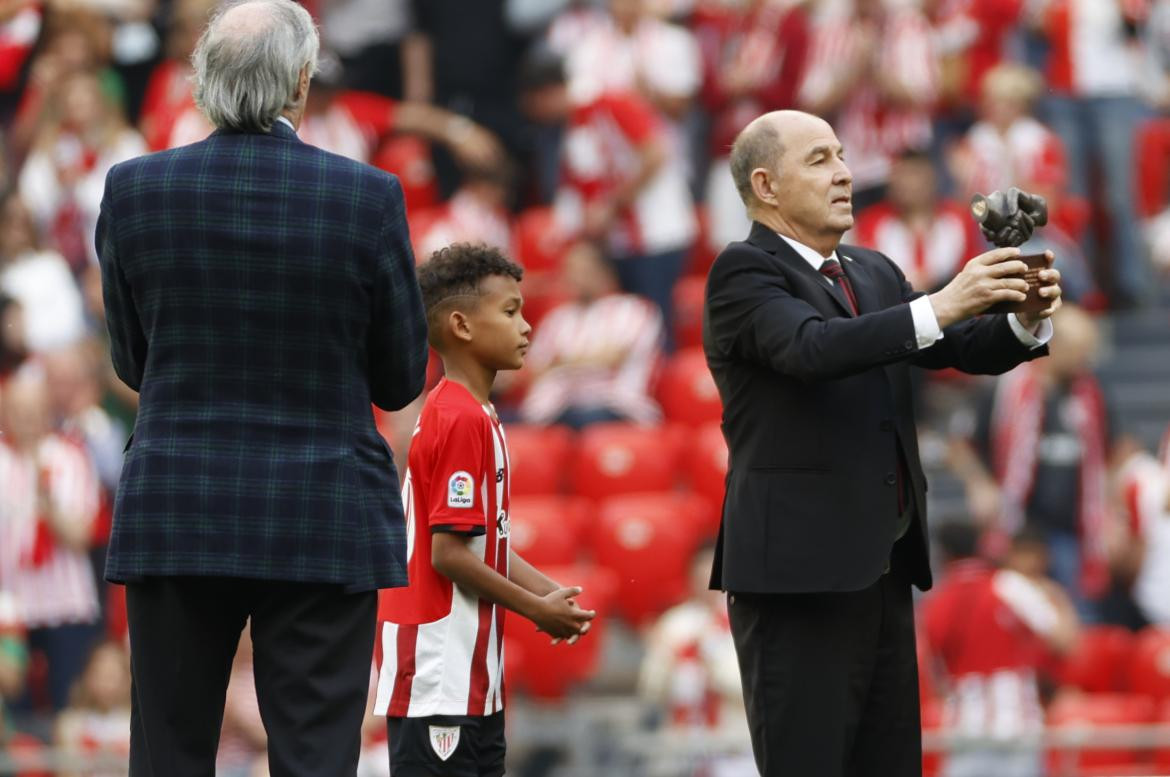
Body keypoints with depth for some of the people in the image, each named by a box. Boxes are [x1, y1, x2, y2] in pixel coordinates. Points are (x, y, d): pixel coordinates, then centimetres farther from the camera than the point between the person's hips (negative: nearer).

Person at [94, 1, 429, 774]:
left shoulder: (135, 188, -3)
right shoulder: (368, 196, -8)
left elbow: (133, 361, 8)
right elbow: (401, 380, 2)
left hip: (174, 518, 2)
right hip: (323, 526, -2)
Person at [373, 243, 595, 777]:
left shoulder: (476, 416, 15)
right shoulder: (463, 421, -16)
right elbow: (448, 553, -20)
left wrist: (551, 593, 3)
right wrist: (536, 609, -11)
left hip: (473, 676, 10)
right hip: (438, 676, -10)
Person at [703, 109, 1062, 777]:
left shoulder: (876, 274, 17)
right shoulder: (746, 271, -7)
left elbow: (961, 350, 9)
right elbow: (811, 348, -25)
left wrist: (1025, 323, -12)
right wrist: (939, 306, -32)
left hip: (881, 570, 8)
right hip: (799, 571, -8)